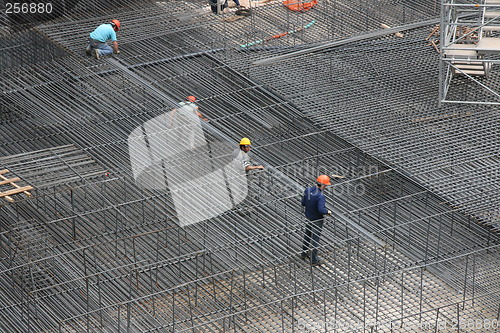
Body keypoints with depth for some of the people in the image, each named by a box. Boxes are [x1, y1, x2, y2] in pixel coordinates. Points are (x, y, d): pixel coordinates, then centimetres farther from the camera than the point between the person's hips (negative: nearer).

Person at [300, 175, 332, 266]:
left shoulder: (308, 190, -9)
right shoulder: (320, 196, -31)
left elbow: (303, 203, 0)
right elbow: (321, 210, -36)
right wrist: (328, 212, -17)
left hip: (308, 217, 7)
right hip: (317, 220, -7)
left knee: (307, 235, 27)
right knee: (315, 239, 6)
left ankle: (304, 253, 44)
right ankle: (314, 260, 17)